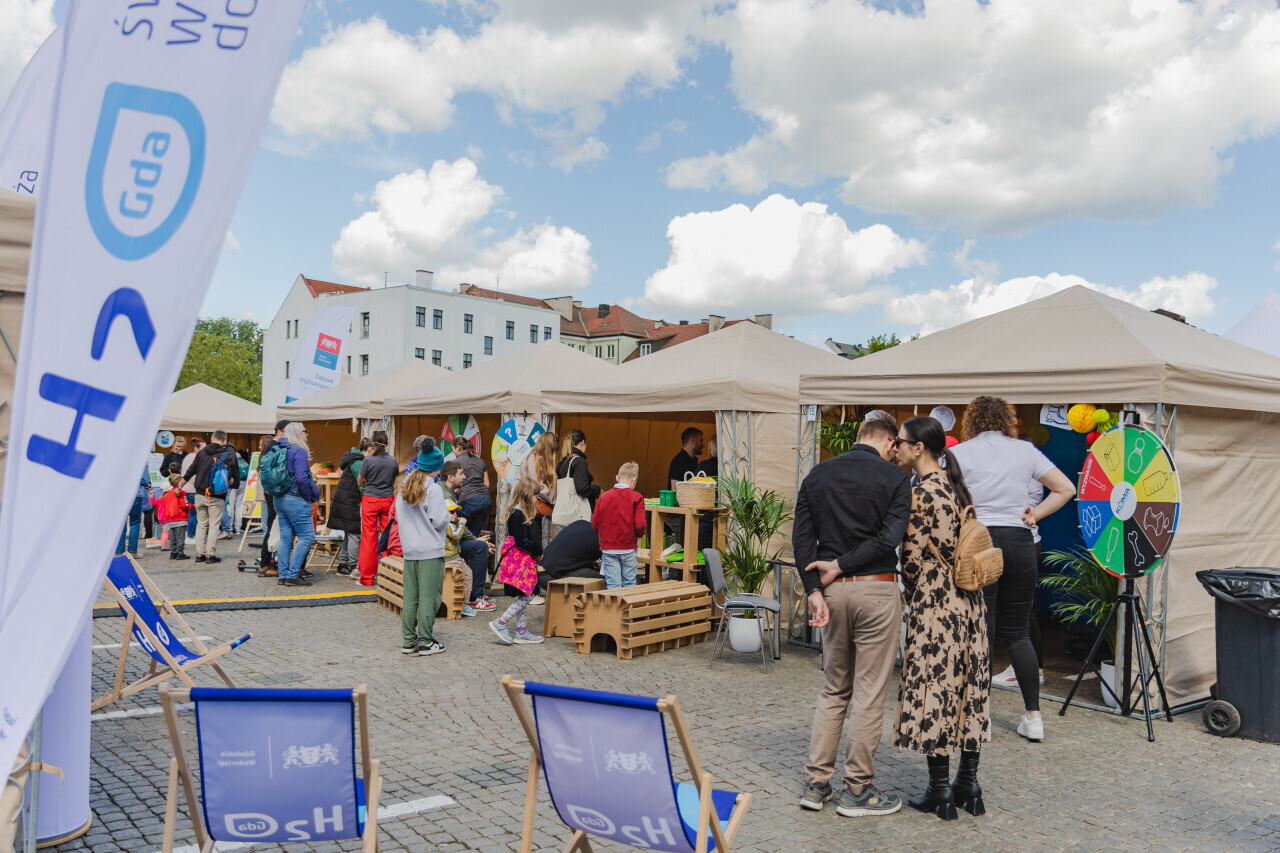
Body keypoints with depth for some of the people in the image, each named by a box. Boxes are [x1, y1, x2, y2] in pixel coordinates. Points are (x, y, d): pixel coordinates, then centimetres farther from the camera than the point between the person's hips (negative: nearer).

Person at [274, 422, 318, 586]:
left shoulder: (278, 450, 11)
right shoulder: (299, 451, -14)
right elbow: (301, 478, -22)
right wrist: (309, 497, -10)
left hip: (279, 499, 9)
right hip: (295, 500, -9)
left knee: (286, 537, 12)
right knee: (307, 536, -3)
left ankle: (283, 575, 14)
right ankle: (292, 575, -6)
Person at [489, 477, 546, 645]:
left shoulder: (527, 514, 13)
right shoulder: (517, 514, -17)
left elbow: (534, 536, 14)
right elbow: (521, 541, -21)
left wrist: (537, 515, 7)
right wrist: (539, 552, -14)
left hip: (526, 560, 10)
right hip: (520, 560, -10)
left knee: (524, 596, 12)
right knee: (526, 596, -10)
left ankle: (521, 632, 18)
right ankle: (500, 623, -3)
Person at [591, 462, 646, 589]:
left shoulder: (604, 497, -1)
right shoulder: (636, 497, -8)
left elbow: (594, 523, 1)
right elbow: (640, 525, -14)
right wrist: (639, 534, 7)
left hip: (608, 548, 2)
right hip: (628, 548, -1)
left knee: (612, 584, 4)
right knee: (629, 584, 10)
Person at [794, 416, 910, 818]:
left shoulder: (817, 475, 8)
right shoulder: (895, 477, -4)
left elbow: (801, 536, 0)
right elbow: (890, 537, -15)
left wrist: (814, 590, -4)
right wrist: (840, 567, -10)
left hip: (833, 590, 4)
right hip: (877, 589, -4)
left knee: (833, 689, 17)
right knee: (869, 693, 6)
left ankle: (816, 784, 19)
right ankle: (858, 790, 14)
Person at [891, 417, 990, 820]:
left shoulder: (920, 493, -15)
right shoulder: (956, 485, 10)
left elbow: (913, 555, -11)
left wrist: (911, 596, 4)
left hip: (935, 599, -8)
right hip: (969, 597, 8)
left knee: (933, 686, 1)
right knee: (968, 684, 12)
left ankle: (940, 788, 8)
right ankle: (968, 783, 20)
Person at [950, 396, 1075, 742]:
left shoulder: (960, 452, 0)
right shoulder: (1025, 451, 8)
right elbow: (1066, 488, 10)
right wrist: (1035, 515, 9)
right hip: (1019, 542, 3)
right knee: (1017, 632, 13)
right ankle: (1033, 717, 15)